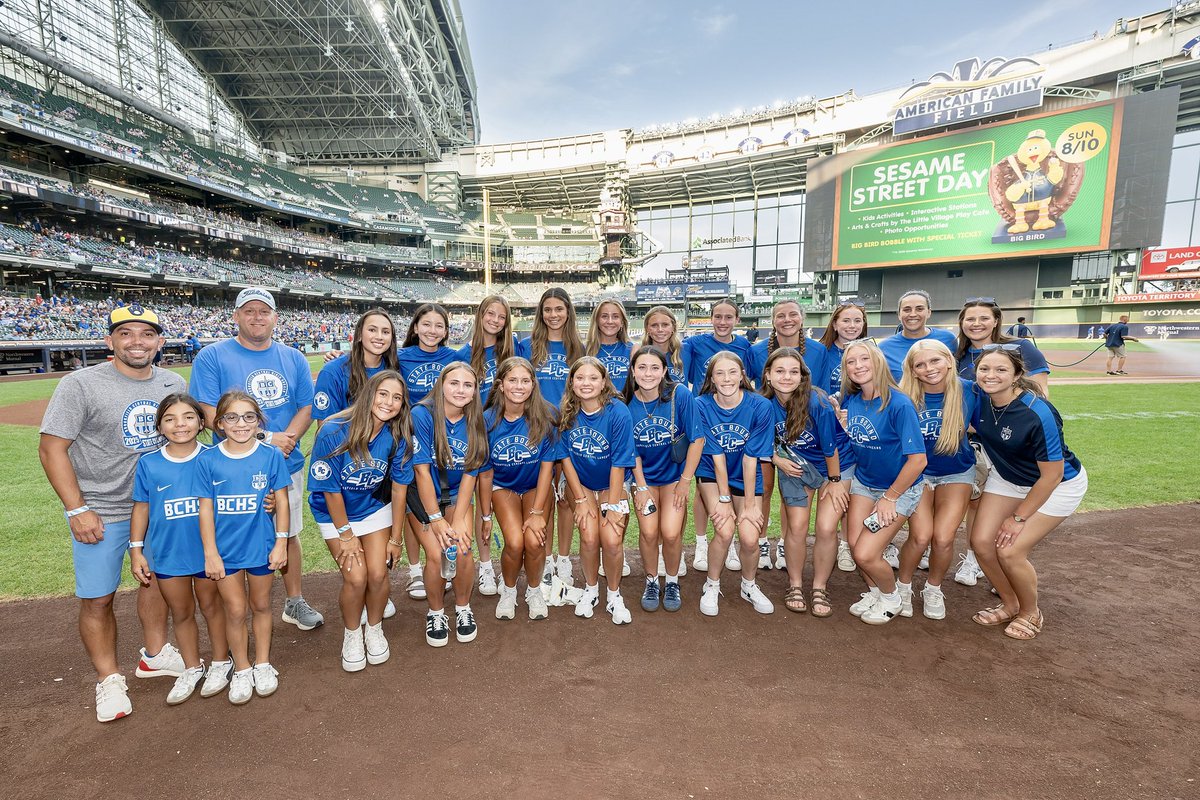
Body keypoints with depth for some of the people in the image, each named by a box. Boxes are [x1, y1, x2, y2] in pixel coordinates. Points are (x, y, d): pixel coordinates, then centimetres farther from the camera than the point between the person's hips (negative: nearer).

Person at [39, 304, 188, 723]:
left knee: (157, 577, 18)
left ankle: (155, 654, 37)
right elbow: (51, 449, -13)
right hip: (100, 512, -5)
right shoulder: (81, 385, -14)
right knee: (97, 598, 2)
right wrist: (76, 510, -18)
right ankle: (109, 679, 22)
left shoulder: (173, 384, -1)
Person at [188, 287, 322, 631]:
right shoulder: (212, 357, -6)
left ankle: (295, 602, 33)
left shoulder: (294, 358, 7)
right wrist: (266, 439, -19)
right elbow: (211, 416, -13)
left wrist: (286, 439, -15)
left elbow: (306, 407, 4)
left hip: (287, 466, 4)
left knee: (288, 535, 16)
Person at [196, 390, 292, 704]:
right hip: (225, 549, 0)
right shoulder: (207, 460, -8)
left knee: (261, 606, 16)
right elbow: (205, 508, -5)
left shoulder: (271, 456, -9)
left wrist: (281, 543, -4)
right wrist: (210, 553, -5)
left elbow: (282, 501, -4)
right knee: (235, 611, 10)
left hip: (261, 546, 0)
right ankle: (241, 669, 30)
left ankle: (263, 664, 34)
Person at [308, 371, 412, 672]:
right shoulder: (334, 433, -28)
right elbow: (330, 490, -18)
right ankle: (352, 634, 19)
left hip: (375, 508, 2)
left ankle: (374, 630, 24)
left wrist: (395, 537, -4)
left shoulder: (397, 436, -19)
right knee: (356, 577, -11)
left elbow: (399, 487, -10)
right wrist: (346, 535, -10)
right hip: (336, 513, -2)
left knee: (378, 574, -7)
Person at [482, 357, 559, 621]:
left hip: (536, 486, 0)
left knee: (534, 541, -20)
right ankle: (508, 591, 12)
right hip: (503, 487, 0)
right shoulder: (488, 420, -16)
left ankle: (534, 591, 12)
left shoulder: (545, 418, -20)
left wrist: (537, 512, -16)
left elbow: (547, 465, -14)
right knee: (514, 542, -21)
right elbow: (486, 471, -7)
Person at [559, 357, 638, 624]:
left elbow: (618, 464, -17)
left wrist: (613, 506, -16)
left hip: (611, 484, -1)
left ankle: (614, 594, 10)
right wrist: (581, 500, -9)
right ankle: (590, 589, 13)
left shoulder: (618, 412, -20)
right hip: (580, 483, 2)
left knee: (612, 539, -17)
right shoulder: (567, 412, -12)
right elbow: (566, 457, -6)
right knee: (589, 536, -16)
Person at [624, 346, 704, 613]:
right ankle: (652, 581, 15)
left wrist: (685, 481, -10)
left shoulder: (680, 395, -18)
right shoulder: (627, 402, -12)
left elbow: (696, 440, -12)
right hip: (643, 476, 1)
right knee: (648, 532, -14)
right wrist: (641, 487, -7)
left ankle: (672, 581, 16)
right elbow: (632, 450, -3)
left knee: (670, 532, -14)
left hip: (674, 474, -1)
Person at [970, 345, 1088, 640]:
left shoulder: (1038, 414, -33)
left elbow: (1051, 475, -24)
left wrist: (1019, 518, -17)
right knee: (981, 541, -5)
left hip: (1058, 485, -6)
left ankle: (1031, 613, 17)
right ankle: (1009, 604, 21)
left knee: (1010, 551, -13)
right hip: (1007, 478, 6)